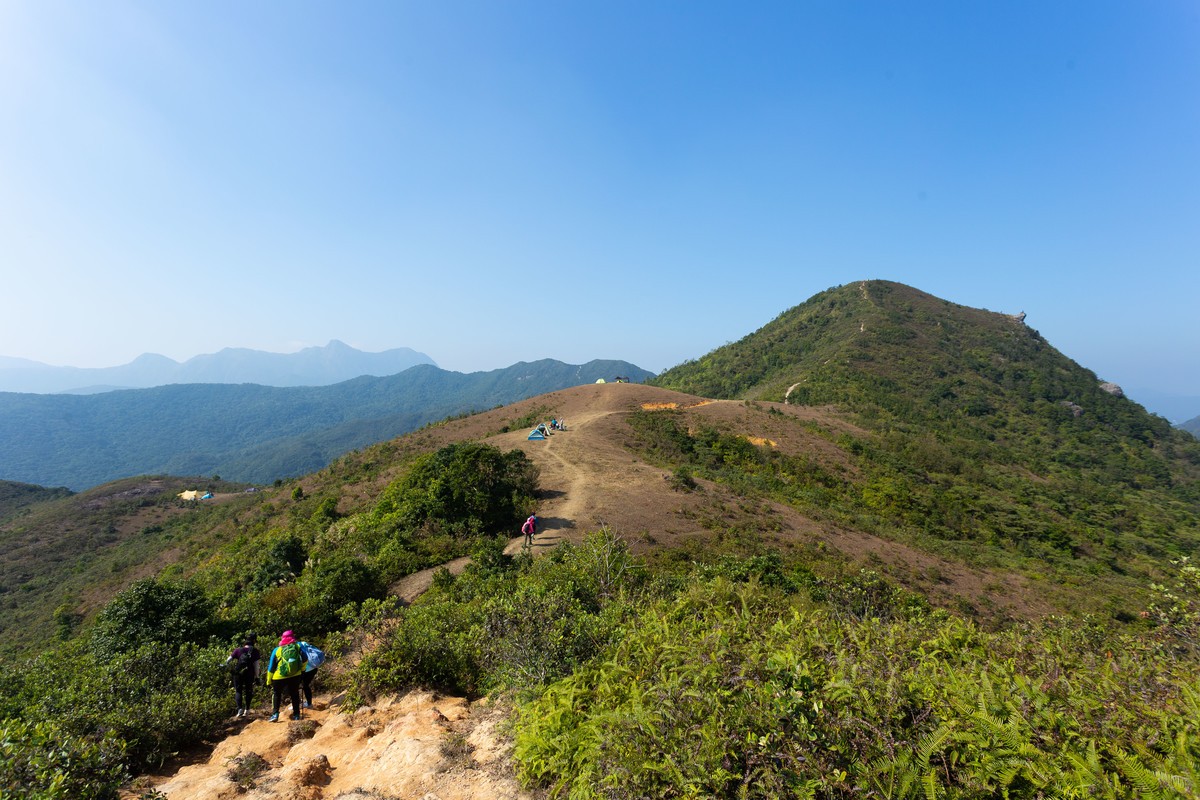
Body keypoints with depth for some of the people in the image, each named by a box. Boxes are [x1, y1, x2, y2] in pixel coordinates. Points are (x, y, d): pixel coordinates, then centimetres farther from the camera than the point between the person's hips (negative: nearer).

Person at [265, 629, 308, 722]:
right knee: (294, 694, 16)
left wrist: (269, 681, 12)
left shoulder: (277, 650, 4)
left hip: (279, 677, -1)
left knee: (276, 694, 19)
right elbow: (305, 659, 3)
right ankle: (296, 715, 15)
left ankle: (275, 714, 7)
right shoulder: (298, 646, 3)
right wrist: (302, 669, 20)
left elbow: (271, 667, 5)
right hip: (295, 676, 1)